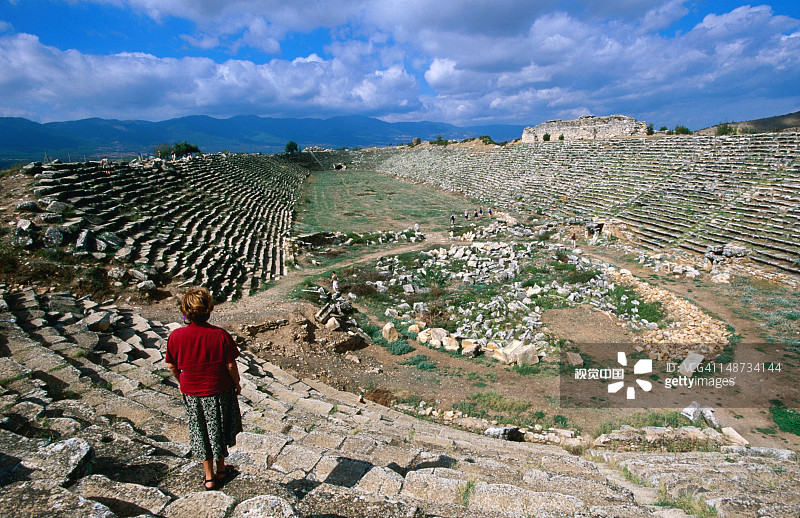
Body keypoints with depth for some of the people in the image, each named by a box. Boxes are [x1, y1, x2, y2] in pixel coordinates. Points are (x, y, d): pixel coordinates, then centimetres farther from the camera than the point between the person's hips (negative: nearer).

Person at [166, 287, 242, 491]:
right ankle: (221, 470, 39)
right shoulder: (220, 335, -21)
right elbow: (231, 365, -13)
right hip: (219, 390, -1)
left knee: (200, 432, 19)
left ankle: (209, 477, 32)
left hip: (191, 393, 2)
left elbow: (171, 366, -1)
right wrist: (236, 383, 5)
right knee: (218, 429, 20)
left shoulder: (175, 336, -15)